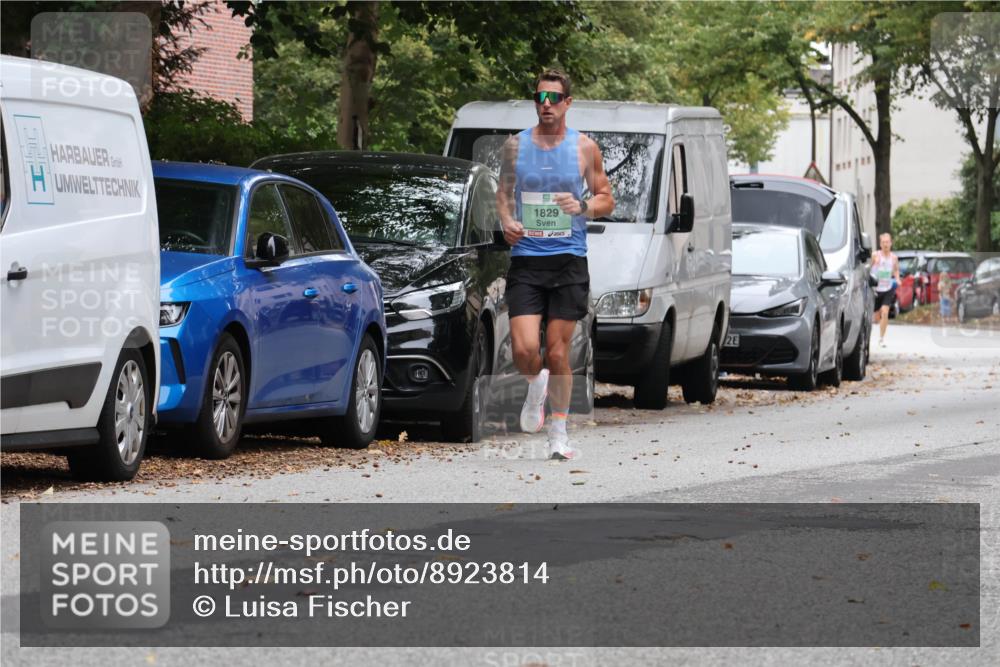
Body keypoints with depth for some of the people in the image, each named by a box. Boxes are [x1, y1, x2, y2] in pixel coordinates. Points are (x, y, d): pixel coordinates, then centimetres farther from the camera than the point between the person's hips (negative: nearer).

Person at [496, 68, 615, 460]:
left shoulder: (584, 148, 4)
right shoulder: (516, 145, 7)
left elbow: (607, 200, 10)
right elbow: (503, 192, 17)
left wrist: (582, 206, -11)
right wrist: (506, 221, -3)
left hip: (569, 260, 0)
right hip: (525, 259, 1)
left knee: (558, 351, 1)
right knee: (524, 349, -14)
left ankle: (559, 432, 14)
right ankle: (535, 386, 22)